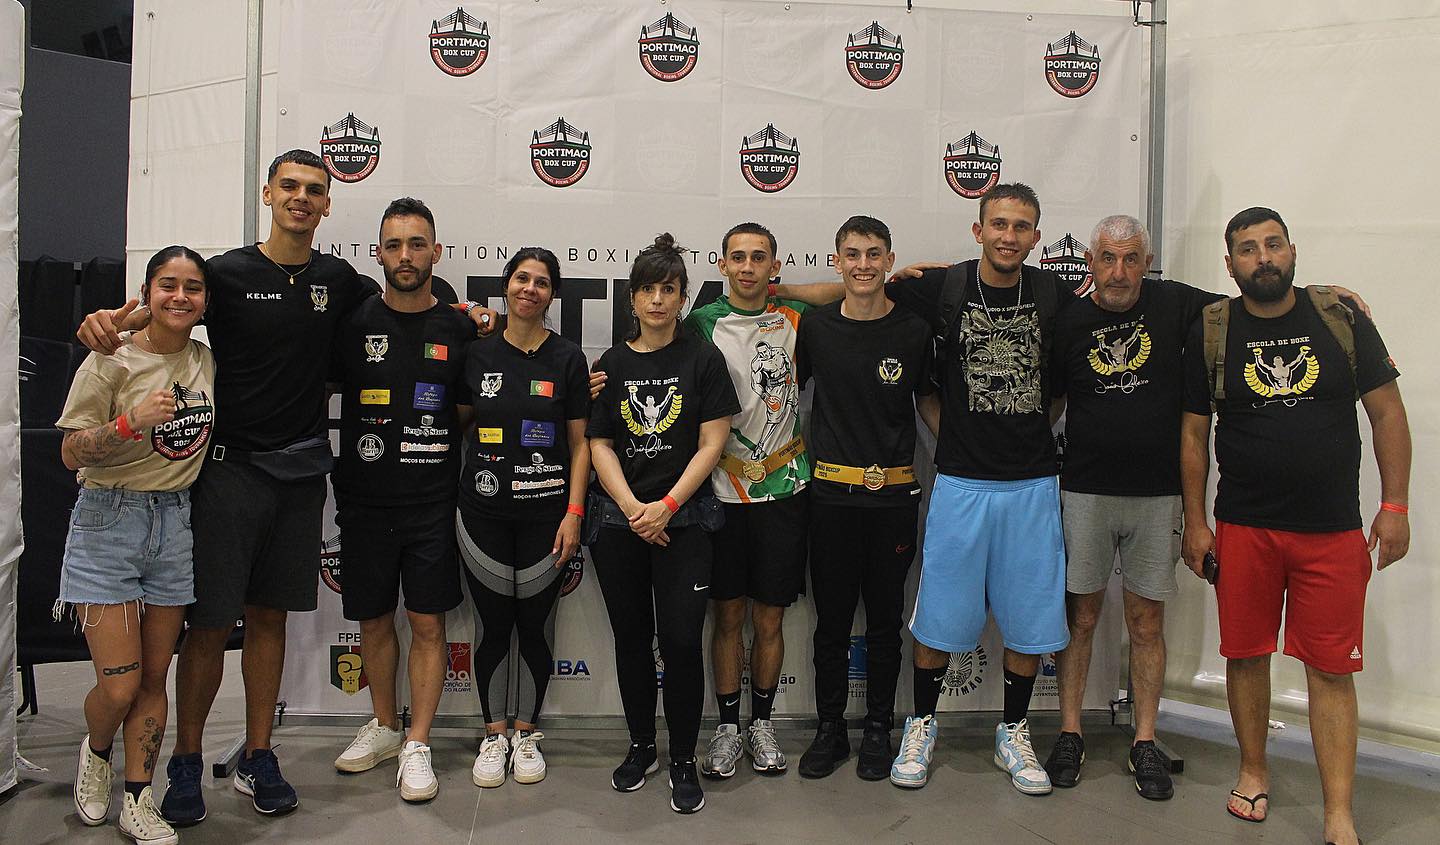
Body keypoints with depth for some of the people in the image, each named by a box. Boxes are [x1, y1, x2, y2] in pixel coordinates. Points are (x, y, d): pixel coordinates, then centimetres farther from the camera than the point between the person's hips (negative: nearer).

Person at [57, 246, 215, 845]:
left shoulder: (208, 362, 6)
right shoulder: (112, 361, -8)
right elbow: (71, 455, -9)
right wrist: (132, 421, -23)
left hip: (177, 523, 4)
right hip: (109, 524, -4)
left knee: (154, 677, 8)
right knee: (120, 685, -5)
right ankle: (96, 752, 29)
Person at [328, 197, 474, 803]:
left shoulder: (458, 330, 1)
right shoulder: (353, 323, 0)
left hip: (432, 502, -1)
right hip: (364, 501, 1)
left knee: (428, 623, 2)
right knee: (374, 618, 13)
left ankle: (417, 746, 15)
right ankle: (383, 726, 33)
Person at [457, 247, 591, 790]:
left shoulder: (567, 358, 1)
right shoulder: (476, 354, 4)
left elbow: (579, 443, 0)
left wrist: (573, 513, -6)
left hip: (546, 514, -1)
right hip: (484, 513, 1)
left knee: (536, 624, 6)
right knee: (492, 624, 6)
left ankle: (526, 733, 24)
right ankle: (493, 735, 23)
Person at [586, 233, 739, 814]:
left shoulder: (703, 358, 0)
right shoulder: (611, 364, 7)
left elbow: (712, 443, -5)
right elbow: (599, 445, 3)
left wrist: (666, 506, -12)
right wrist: (633, 508, -10)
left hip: (684, 520, -2)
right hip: (619, 521, 3)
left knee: (681, 639, -5)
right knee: (631, 637, 10)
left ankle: (684, 761, 10)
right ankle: (640, 747, 27)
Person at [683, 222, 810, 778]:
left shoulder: (797, 321, 4)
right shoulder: (701, 324, 1)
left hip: (783, 489, 1)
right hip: (722, 492, -1)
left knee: (769, 617, 9)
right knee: (728, 615, 8)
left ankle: (762, 722, 26)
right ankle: (727, 726, 22)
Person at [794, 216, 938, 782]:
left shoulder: (915, 331, 0)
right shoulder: (815, 327, 2)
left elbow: (929, 402, 11)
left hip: (894, 496, 0)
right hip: (831, 494, 1)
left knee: (885, 619, 9)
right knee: (831, 618, 9)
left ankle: (878, 730, 25)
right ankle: (830, 729, 24)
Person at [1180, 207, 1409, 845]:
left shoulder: (1341, 317, 1)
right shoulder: (1210, 332, 0)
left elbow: (1386, 410, 4)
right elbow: (1194, 432, 4)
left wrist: (1395, 504, -1)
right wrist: (1195, 522, 2)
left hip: (1333, 530, 0)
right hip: (1243, 528, 1)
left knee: (1331, 670, 2)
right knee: (1246, 655, 10)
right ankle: (1253, 773, 31)